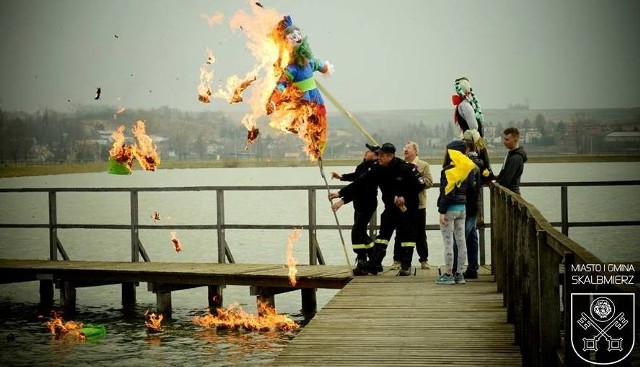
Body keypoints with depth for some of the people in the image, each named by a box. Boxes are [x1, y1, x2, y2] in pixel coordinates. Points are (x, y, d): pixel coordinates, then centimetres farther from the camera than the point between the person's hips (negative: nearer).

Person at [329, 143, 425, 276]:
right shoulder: (377, 170, -6)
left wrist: (405, 197, -20)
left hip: (408, 207, -4)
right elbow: (359, 183, -8)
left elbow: (420, 185, -12)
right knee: (383, 233, -3)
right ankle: (374, 264, -9)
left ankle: (406, 266, 7)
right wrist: (341, 194, -14)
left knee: (407, 235, -1)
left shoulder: (406, 168, -19)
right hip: (390, 207, 4)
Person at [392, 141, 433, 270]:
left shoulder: (423, 165, 3)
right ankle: (397, 260, 11)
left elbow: (429, 182, -8)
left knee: (420, 235, 5)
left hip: (418, 205, -2)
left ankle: (424, 260, 13)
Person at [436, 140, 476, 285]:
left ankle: (448, 274, 0)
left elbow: (446, 192, -16)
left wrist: (442, 212, -14)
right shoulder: (466, 169, 7)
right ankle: (459, 274, 13)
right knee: (461, 241, 9)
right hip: (462, 208, 7)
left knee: (448, 242, -2)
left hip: (450, 208, -7)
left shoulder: (448, 170, -14)